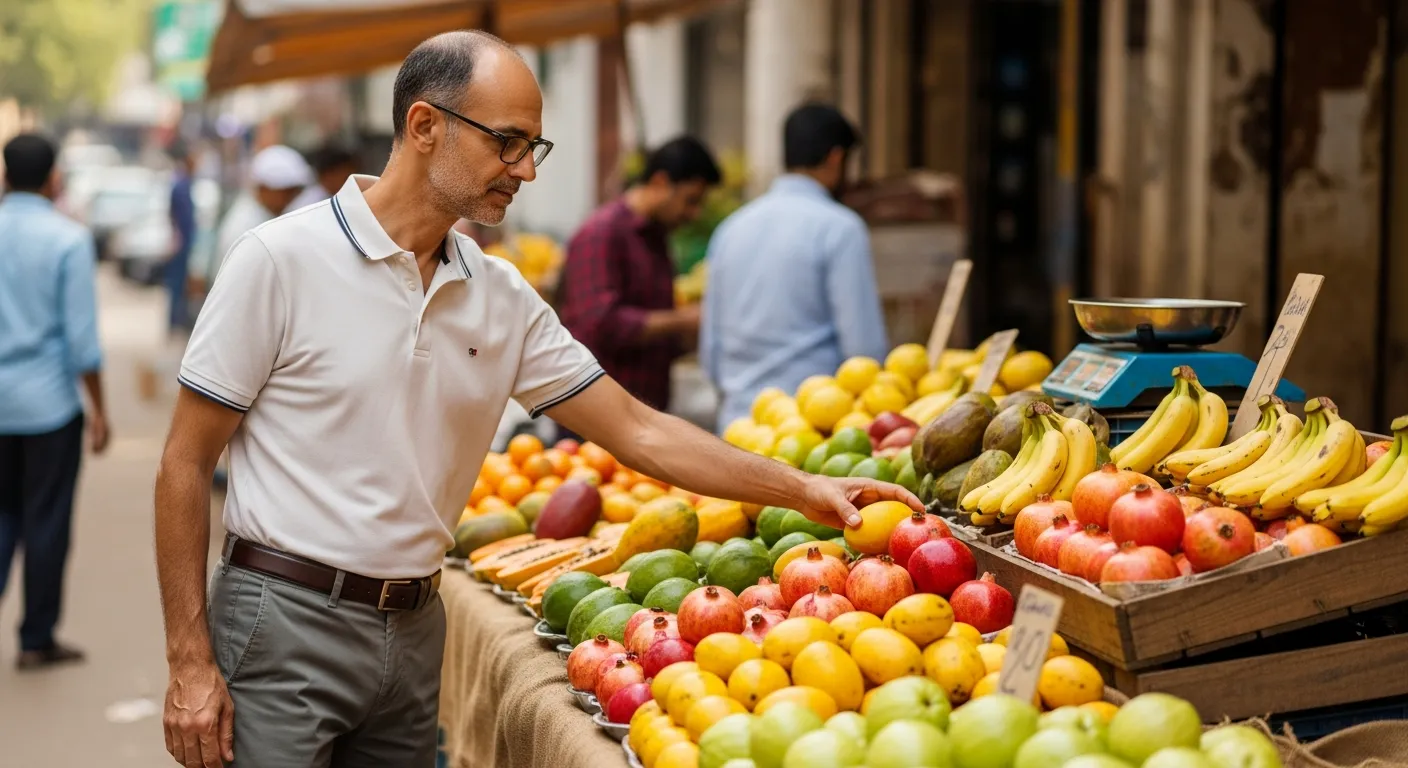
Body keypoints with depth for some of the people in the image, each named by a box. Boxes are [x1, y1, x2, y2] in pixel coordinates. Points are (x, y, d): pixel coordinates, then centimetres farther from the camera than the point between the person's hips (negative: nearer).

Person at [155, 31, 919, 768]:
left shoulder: (504, 301, 5)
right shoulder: (282, 259, -10)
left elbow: (639, 430, 9)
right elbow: (185, 464, -8)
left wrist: (805, 490, 2)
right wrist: (190, 663, -12)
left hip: (415, 632, 5)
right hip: (283, 626, -5)